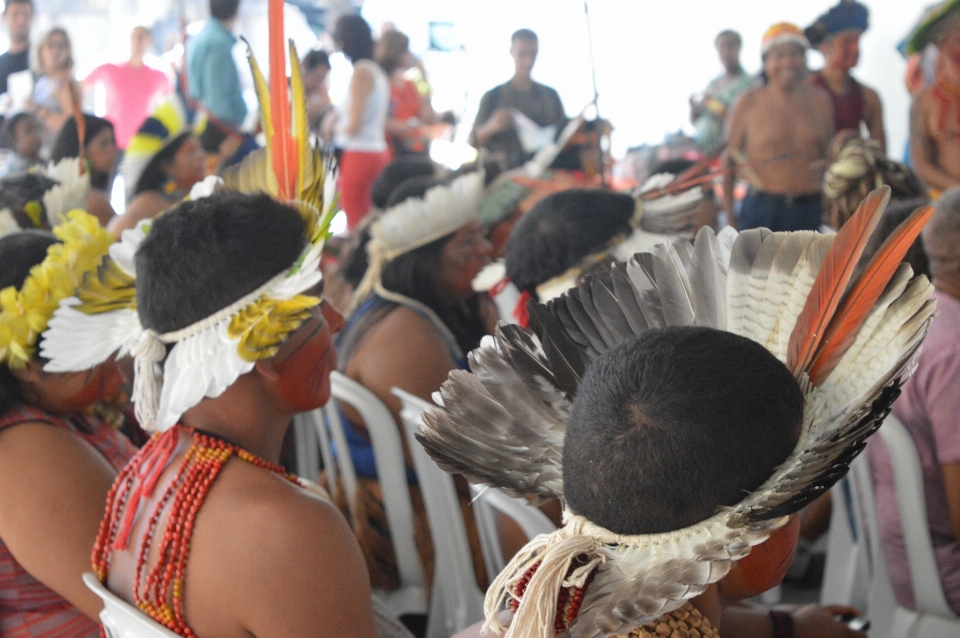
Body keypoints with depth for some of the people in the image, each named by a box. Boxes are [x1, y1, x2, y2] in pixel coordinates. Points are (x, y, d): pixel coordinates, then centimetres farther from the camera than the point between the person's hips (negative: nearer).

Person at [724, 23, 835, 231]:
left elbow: (828, 155, 17)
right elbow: (729, 161, 3)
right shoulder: (749, 103, 1)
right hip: (762, 211, -3)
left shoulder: (820, 100, 9)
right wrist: (729, 219, -2)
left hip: (811, 212, 3)